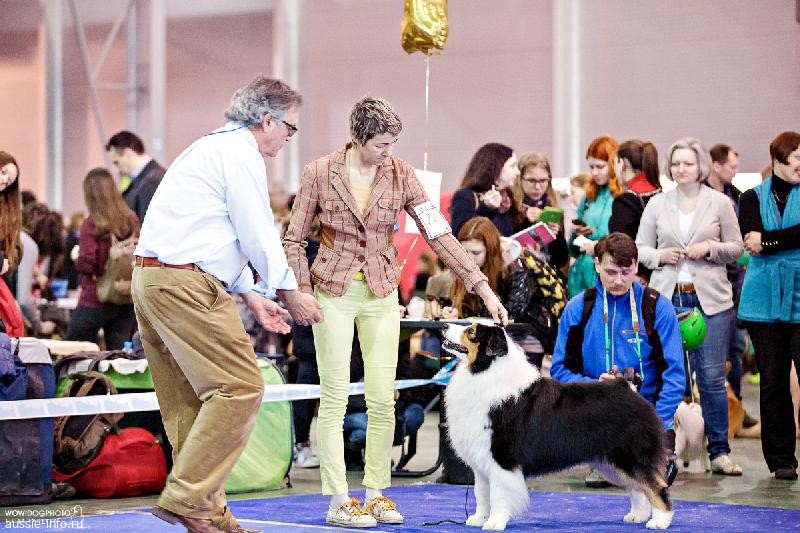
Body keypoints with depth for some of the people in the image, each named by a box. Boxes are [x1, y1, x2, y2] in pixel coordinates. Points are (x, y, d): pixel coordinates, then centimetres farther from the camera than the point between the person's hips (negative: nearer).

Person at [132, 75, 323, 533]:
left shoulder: (215, 147, 25)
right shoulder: (242, 153, -6)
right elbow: (258, 235, -7)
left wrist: (252, 297, 25)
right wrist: (290, 294, 5)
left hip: (151, 277, 11)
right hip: (186, 284, -11)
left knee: (191, 400, 11)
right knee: (241, 386, -11)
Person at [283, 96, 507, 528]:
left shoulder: (400, 175, -4)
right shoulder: (319, 173, -9)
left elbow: (439, 234, -6)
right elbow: (294, 239, -1)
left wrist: (484, 288, -12)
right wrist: (302, 291, -13)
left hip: (381, 294, 3)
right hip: (334, 293, -3)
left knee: (382, 399, 2)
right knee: (335, 398, -2)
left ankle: (376, 492, 13)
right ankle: (338, 501, 3)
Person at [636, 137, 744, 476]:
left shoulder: (720, 203, 5)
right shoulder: (657, 204, 9)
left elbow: (736, 247, 8)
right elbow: (640, 248, 13)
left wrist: (710, 248, -9)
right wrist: (660, 256, -6)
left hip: (710, 297, -1)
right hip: (667, 296, 2)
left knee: (712, 375, -3)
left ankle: (719, 452, 4)